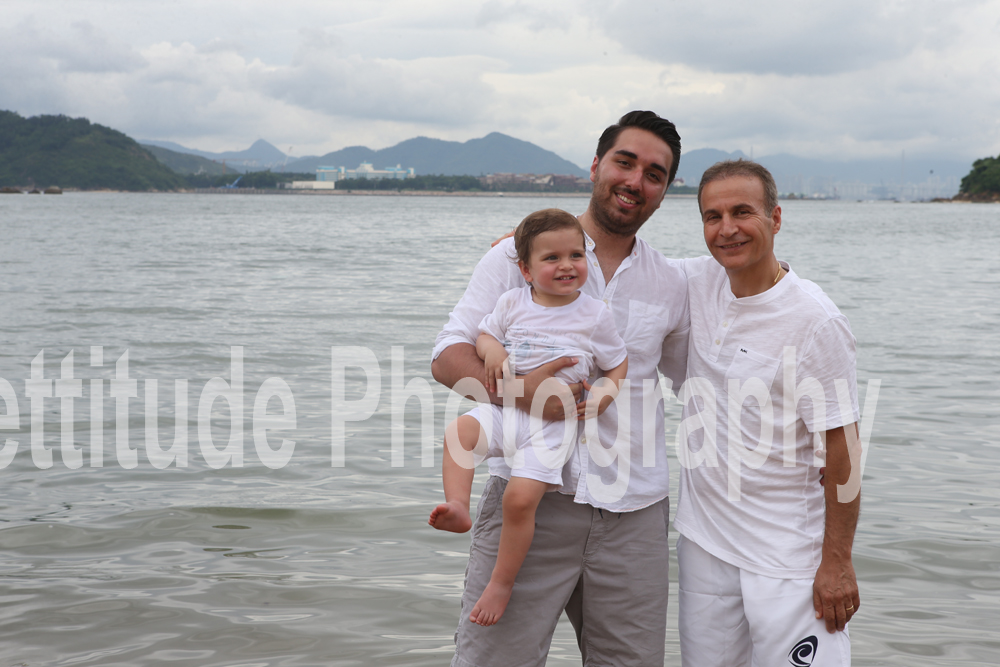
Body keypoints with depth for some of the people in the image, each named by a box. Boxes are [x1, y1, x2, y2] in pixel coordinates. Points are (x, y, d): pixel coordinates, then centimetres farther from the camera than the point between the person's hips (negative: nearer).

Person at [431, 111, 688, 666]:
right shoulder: (520, 254, 4)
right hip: (528, 498, -3)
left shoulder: (672, 284, 14)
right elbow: (449, 357, -4)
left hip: (634, 514, 3)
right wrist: (517, 388, -22)